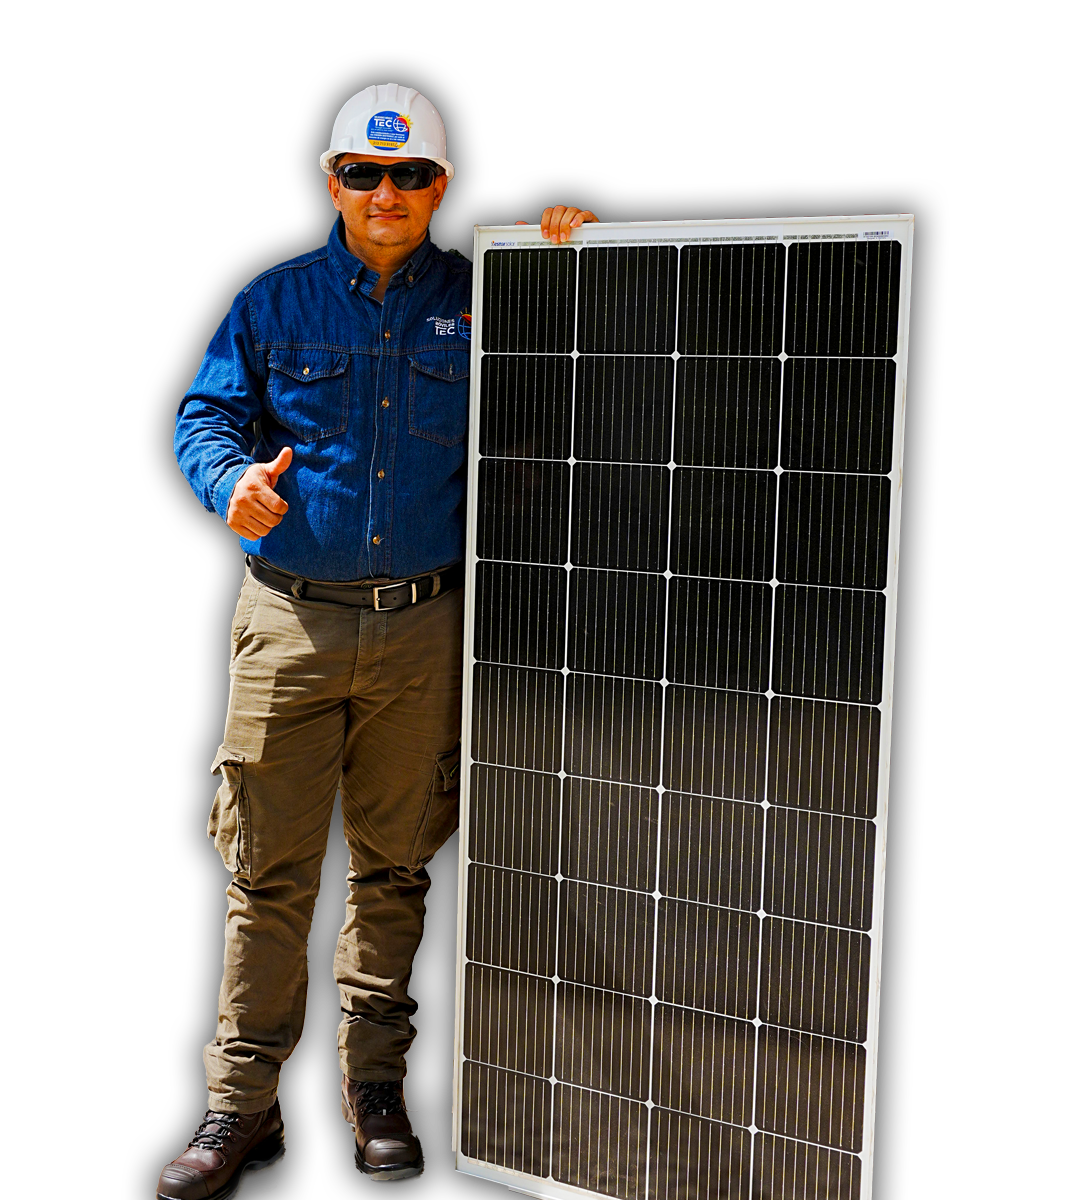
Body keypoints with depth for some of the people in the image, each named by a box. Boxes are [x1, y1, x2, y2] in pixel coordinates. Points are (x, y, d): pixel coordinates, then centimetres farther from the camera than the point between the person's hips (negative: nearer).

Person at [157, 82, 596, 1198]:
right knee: (268, 872, -1)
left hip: (424, 628, 1)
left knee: (394, 864, 11)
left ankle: (374, 1085, 24)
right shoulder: (275, 303, 6)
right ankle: (242, 1107, 9)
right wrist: (236, 481, -17)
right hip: (290, 621, -1)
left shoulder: (479, 305, 6)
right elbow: (203, 416, 6)